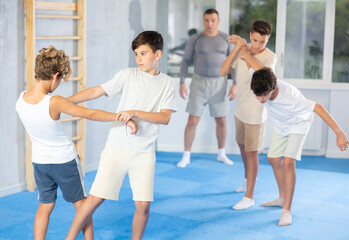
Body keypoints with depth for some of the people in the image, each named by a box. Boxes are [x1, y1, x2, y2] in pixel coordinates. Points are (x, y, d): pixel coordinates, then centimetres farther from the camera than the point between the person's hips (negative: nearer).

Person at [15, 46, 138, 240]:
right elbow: (92, 114, -27)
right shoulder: (55, 103, -29)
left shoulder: (21, 100, -12)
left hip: (39, 160, 5)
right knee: (81, 204, 15)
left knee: (45, 207, 17)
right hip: (65, 160, -5)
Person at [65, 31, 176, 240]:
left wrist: (136, 113, -19)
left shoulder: (167, 83, 5)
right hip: (117, 148, -1)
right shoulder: (128, 75, 3)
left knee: (143, 205, -3)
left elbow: (165, 117, -6)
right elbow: (96, 91, 3)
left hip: (144, 152, 1)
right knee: (96, 197, -4)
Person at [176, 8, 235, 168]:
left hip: (219, 85, 1)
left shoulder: (227, 39, -3)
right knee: (192, 122, -4)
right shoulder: (194, 39, -5)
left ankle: (221, 154, 30)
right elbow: (185, 62, 0)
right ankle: (186, 156, 12)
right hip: (199, 84, -1)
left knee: (221, 122, 9)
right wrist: (182, 84, -11)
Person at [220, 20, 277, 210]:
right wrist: (237, 47, -21)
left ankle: (249, 197, 4)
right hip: (240, 107, 6)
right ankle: (247, 178, 48)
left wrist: (247, 54, -33)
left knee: (251, 152, -3)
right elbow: (223, 72, -14)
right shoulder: (242, 50, -5)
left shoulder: (270, 57, -18)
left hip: (255, 111, -6)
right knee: (242, 144, 23)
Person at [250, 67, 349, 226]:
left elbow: (318, 108, -38)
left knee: (288, 163, -19)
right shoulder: (262, 84, -31)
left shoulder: (289, 99, -45)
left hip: (299, 124, -6)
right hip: (280, 125, 7)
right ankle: (282, 198, 35)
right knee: (274, 159, 14)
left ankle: (287, 210, -10)